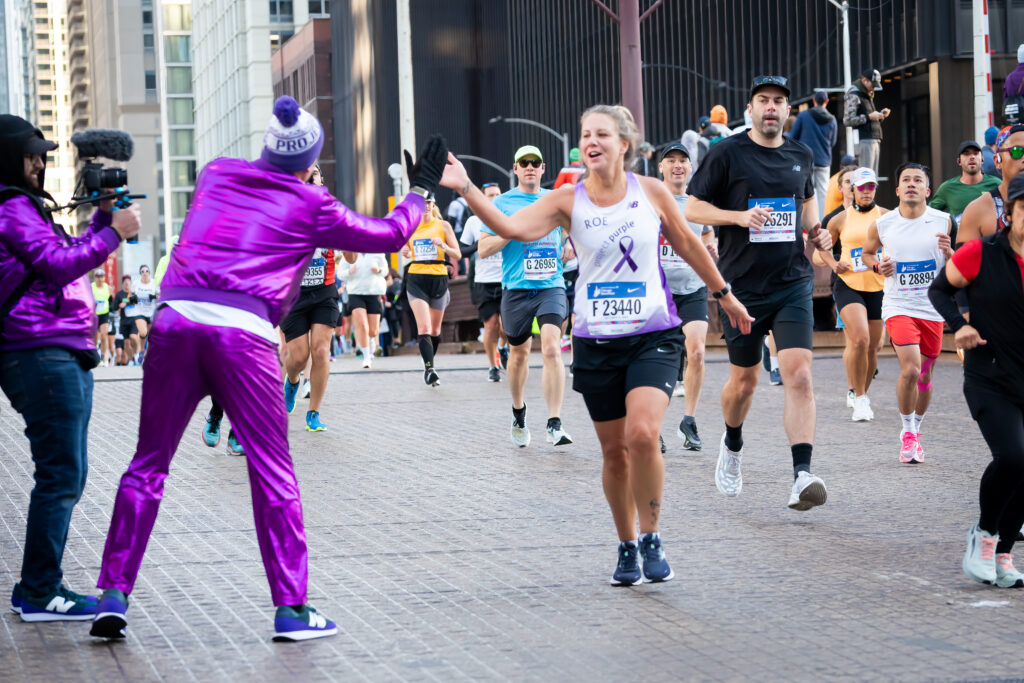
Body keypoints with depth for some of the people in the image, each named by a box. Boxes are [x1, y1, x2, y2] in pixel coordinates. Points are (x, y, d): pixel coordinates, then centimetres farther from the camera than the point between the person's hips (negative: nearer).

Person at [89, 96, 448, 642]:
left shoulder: (216, 174, 20)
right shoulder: (310, 205, 10)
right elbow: (390, 234, 21)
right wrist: (419, 192, 38)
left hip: (175, 320, 3)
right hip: (241, 331, -3)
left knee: (148, 464, 10)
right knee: (272, 470, 5)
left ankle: (114, 595, 5)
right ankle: (291, 608, 5)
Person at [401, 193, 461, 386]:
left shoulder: (443, 226, 2)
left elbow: (457, 255, 1)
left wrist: (443, 246, -18)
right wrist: (404, 252, -2)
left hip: (438, 278, 0)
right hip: (416, 280, 0)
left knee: (435, 329, 11)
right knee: (423, 328, -17)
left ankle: (429, 364, 32)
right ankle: (429, 368, -25)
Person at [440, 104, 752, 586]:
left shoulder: (651, 192, -1)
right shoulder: (568, 201, -3)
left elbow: (688, 245, 13)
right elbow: (512, 227, -18)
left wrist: (724, 294, 21)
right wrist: (466, 189, -31)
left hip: (653, 335, -1)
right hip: (596, 341, 1)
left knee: (642, 434, -21)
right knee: (614, 450, 8)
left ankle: (651, 537, -3)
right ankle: (627, 548, 25)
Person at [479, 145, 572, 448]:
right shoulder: (502, 203, 3)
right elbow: (483, 249, -1)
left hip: (551, 286, 0)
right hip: (516, 289, 0)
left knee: (552, 348, -18)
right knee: (519, 353, 11)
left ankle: (554, 424, -19)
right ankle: (518, 415, 36)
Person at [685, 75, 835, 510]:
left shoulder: (800, 156, 8)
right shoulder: (727, 154, -4)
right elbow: (693, 209, -3)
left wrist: (815, 230, 7)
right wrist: (740, 216, -18)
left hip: (793, 283, 2)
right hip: (742, 286, -2)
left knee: (799, 376, -15)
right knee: (744, 381, 11)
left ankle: (802, 476, -21)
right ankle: (732, 446, 42)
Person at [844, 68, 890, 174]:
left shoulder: (869, 96, 22)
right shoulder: (854, 96, -6)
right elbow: (847, 121, -15)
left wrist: (881, 115, 9)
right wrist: (869, 117, -18)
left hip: (875, 141, 9)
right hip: (864, 141, -9)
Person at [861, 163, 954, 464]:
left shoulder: (943, 222, -1)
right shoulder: (882, 225, -2)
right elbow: (866, 252, 17)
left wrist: (948, 251, -14)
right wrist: (877, 266, -4)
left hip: (932, 308, 2)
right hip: (898, 306, -2)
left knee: (924, 375, 10)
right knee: (910, 369, -19)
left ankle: (915, 431, 32)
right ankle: (907, 432, 0)